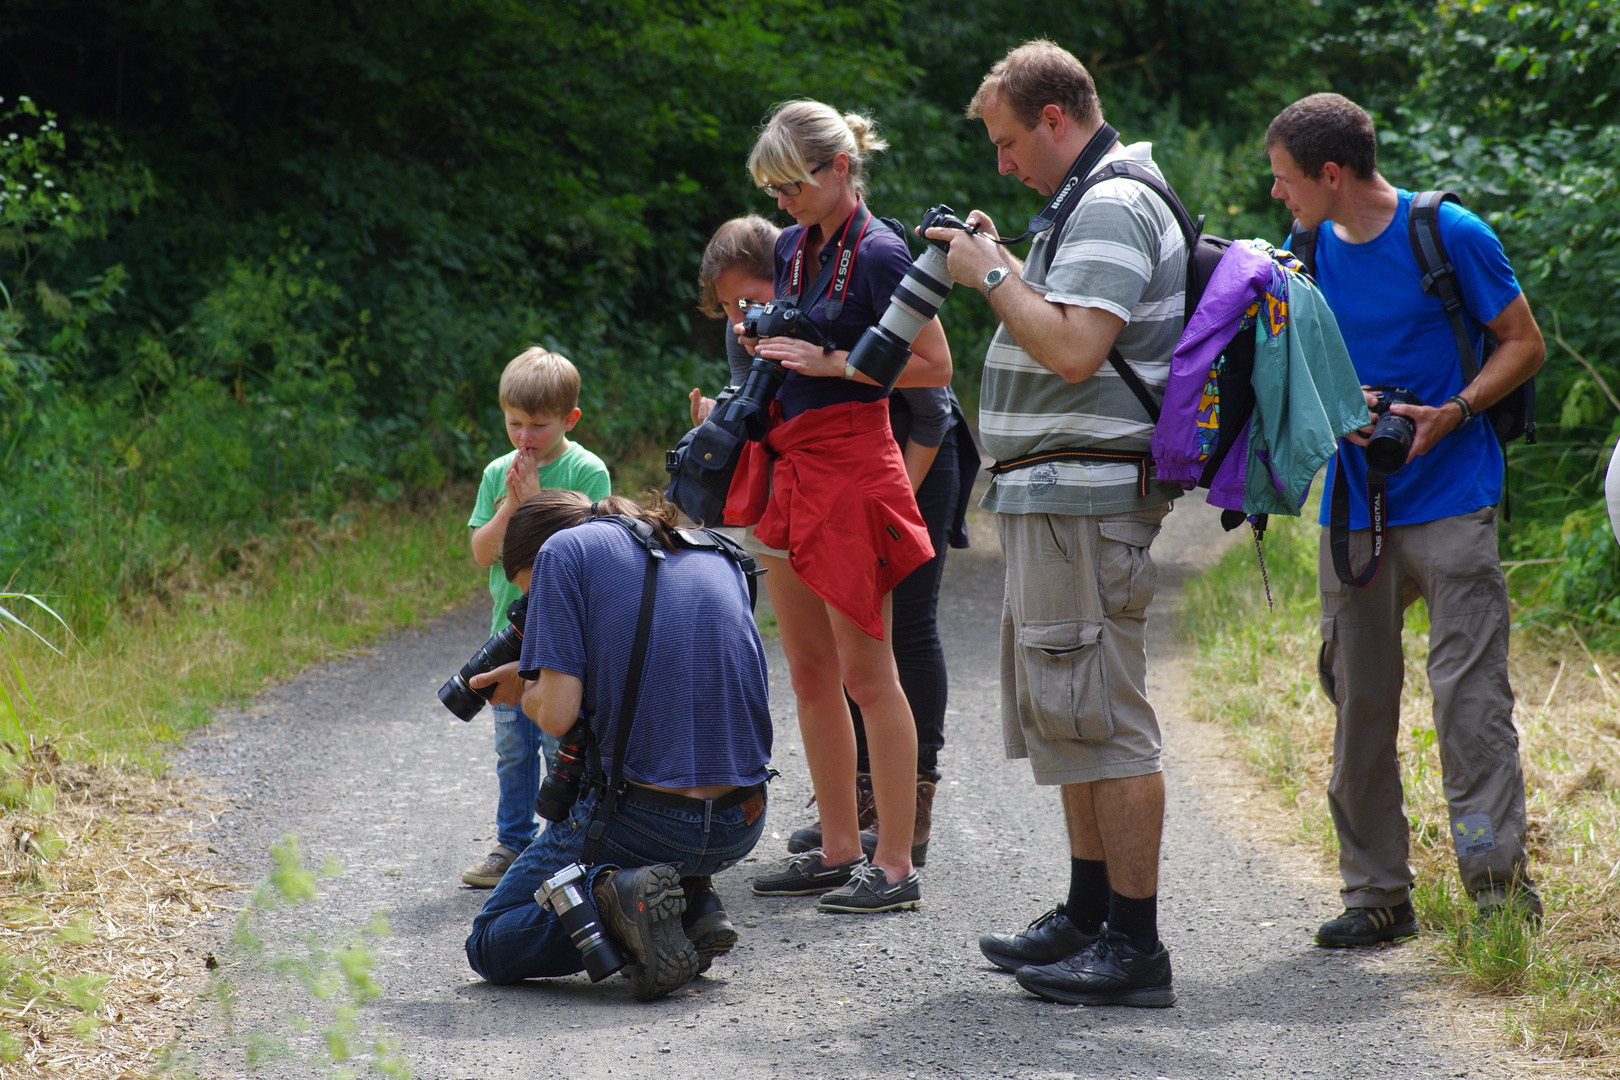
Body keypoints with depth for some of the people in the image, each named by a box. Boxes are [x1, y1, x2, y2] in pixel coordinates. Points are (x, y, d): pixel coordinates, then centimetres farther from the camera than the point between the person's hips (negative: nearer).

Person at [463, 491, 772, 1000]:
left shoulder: (563, 549, -1)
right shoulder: (717, 553, 17)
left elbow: (557, 715, -10)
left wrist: (525, 688, 13)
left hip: (647, 820, -6)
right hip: (743, 824, 6)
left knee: (490, 946, 14)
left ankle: (614, 891, -12)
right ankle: (694, 901, 13)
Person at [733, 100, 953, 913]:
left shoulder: (878, 253, -11)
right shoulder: (793, 247, 13)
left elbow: (935, 367, -12)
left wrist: (832, 362, -16)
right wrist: (765, 351, 8)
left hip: (851, 463, -9)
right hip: (791, 463, 9)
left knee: (866, 673, -6)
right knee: (808, 671, 10)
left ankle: (894, 865, -1)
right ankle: (838, 851, 17)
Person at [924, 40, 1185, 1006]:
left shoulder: (1113, 208, -14)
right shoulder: (1092, 205, 20)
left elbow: (1074, 349, -25)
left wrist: (994, 277, -13)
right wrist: (1000, 267, 15)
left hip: (1085, 494, -11)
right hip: (1057, 493, 11)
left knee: (1100, 716, -10)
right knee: (1069, 714, 17)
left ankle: (1136, 948, -9)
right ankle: (1090, 917, 25)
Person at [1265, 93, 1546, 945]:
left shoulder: (1450, 234, -7)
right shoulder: (1310, 251, 8)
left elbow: (1524, 345, -1)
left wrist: (1449, 413, -16)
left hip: (1450, 501, -5)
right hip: (1354, 507, 5)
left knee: (1468, 693, -10)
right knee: (1359, 700, 6)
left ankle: (1499, 881, -6)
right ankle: (1376, 892, 14)